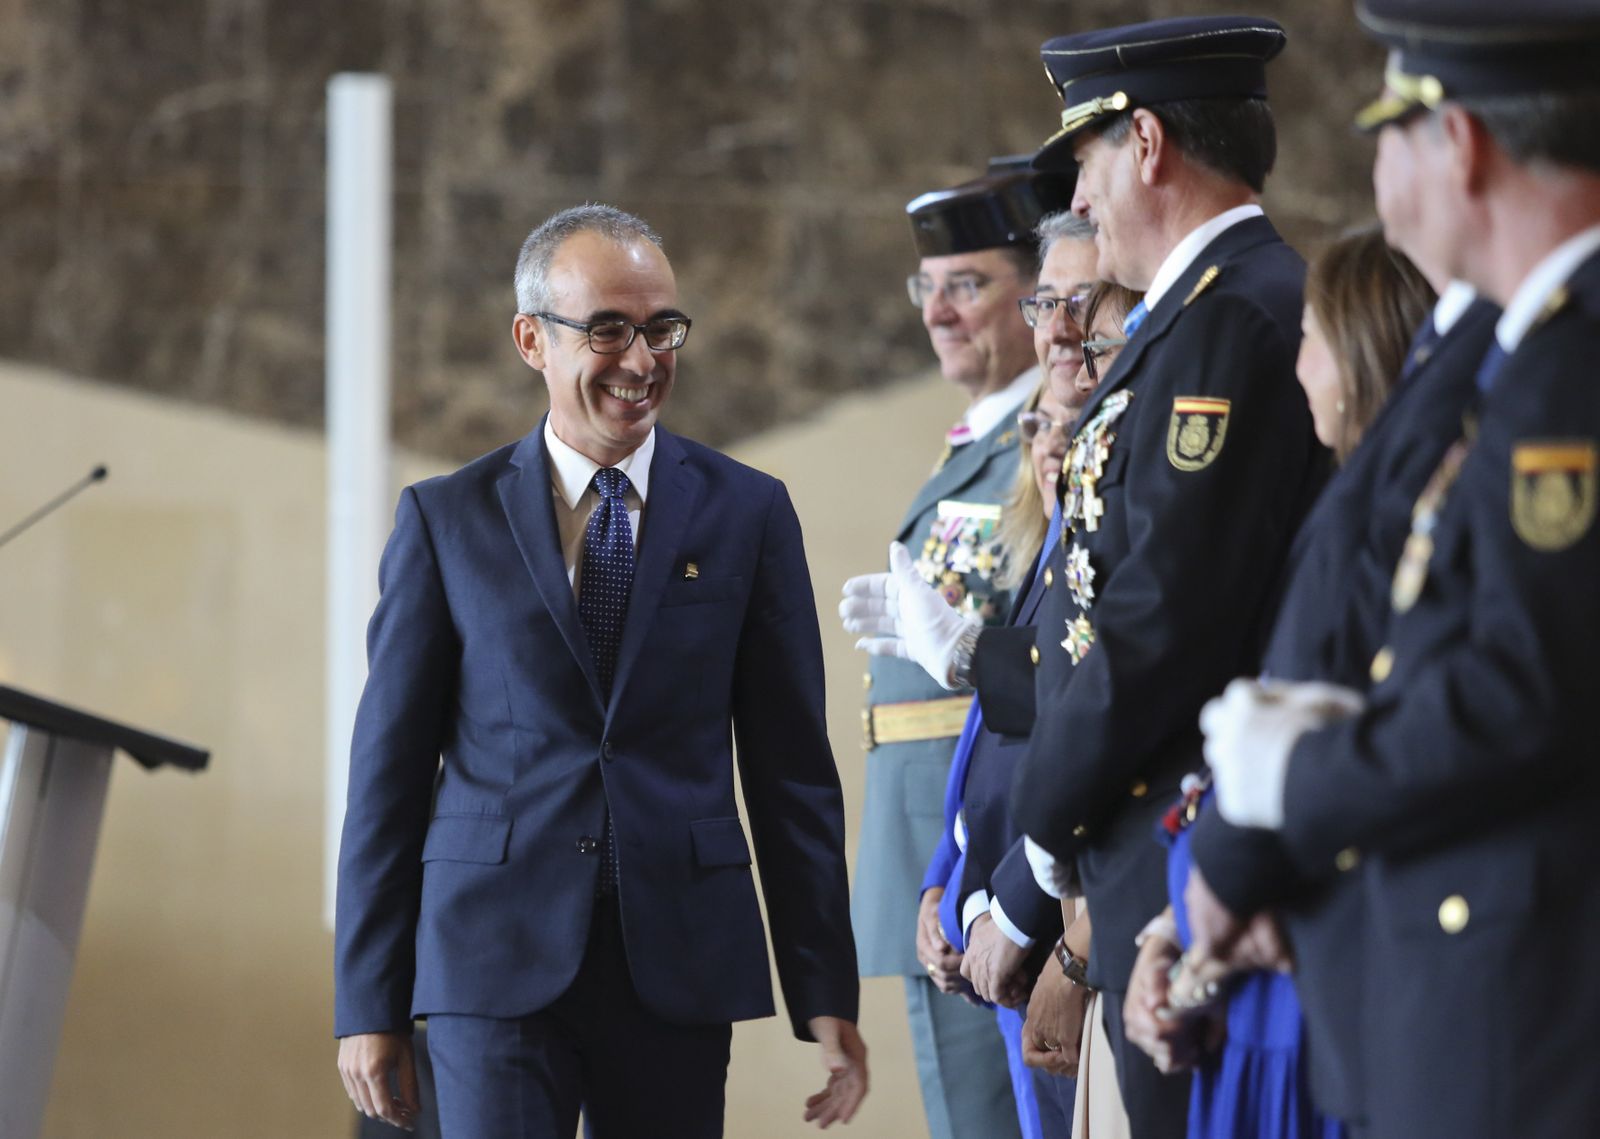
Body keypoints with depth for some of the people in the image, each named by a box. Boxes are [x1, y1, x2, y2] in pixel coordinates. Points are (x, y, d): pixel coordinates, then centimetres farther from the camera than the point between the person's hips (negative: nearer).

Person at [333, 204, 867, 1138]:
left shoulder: (747, 513, 8)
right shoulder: (447, 522, 5)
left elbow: (793, 770, 7)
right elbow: (388, 771, 5)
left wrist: (826, 993, 3)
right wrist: (370, 1004, 1)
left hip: (679, 964, 1)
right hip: (498, 960, -1)